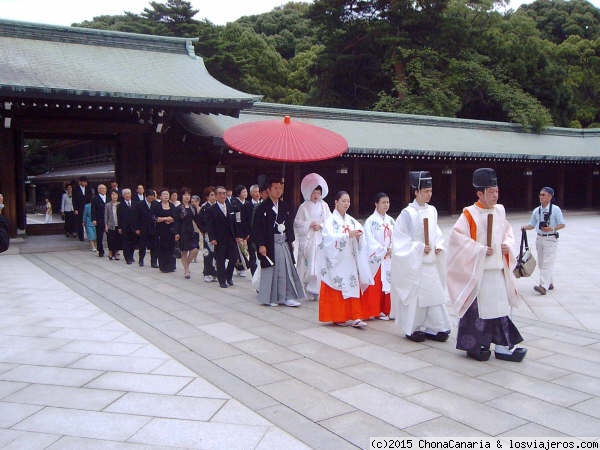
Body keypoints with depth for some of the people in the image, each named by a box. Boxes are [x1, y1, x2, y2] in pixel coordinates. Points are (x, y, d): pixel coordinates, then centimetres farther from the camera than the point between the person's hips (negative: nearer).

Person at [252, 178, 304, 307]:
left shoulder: (284, 207, 11)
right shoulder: (263, 208, -6)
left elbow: (290, 224, 16)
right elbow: (257, 228, -9)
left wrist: (291, 241, 11)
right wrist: (261, 245, -15)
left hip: (284, 243, 5)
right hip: (270, 244, -5)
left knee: (287, 269, 5)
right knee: (270, 270, 1)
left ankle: (287, 297, 11)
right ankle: (269, 298, 12)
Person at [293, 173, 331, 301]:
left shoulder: (323, 206, 8)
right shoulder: (304, 207, 3)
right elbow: (297, 223, 1)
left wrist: (320, 225, -8)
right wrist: (309, 224, -10)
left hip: (321, 240, 1)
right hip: (307, 240, -1)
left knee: (320, 265, -5)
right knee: (307, 265, -3)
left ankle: (317, 290, 1)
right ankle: (307, 290, 6)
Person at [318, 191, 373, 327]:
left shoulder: (351, 221, 12)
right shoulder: (330, 221, -3)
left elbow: (360, 235, 3)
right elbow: (330, 238, -17)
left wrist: (358, 233, -20)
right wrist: (348, 235, -26)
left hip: (350, 261, 5)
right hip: (336, 261, -5)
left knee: (353, 287, 0)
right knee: (337, 289, -1)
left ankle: (355, 317, 1)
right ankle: (339, 317, 8)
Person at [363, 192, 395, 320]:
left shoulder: (390, 220, 11)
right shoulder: (370, 221, -7)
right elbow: (370, 240, -13)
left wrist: (392, 249, -11)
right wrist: (384, 250, -13)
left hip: (389, 258, 5)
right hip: (376, 258, -5)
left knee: (389, 283, 7)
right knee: (376, 285, -2)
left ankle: (387, 310, 15)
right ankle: (377, 311, 7)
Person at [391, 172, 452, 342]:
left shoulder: (432, 210, 6)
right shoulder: (408, 213, -12)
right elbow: (400, 238, -11)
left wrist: (439, 246, -1)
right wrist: (419, 247, -16)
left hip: (431, 261, 6)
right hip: (414, 261, -6)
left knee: (434, 292, 5)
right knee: (414, 294, 1)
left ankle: (432, 327, 16)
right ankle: (413, 328, 16)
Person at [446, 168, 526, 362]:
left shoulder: (500, 211, 8)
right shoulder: (469, 214, -12)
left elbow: (507, 231, 22)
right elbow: (457, 236, -17)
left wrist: (507, 245, 2)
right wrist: (480, 250, -18)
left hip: (498, 270, 7)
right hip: (476, 271, -7)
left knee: (500, 307, 10)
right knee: (476, 309, 2)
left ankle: (503, 346, 18)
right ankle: (473, 345, 16)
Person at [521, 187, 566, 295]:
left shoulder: (555, 209, -7)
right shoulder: (536, 211, 8)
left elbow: (562, 224, -5)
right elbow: (532, 225, 14)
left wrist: (552, 228, -21)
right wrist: (525, 227, -7)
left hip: (550, 239, -6)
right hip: (539, 238, 6)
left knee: (547, 263, -13)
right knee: (541, 263, 12)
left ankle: (543, 286, -20)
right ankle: (550, 283, 27)